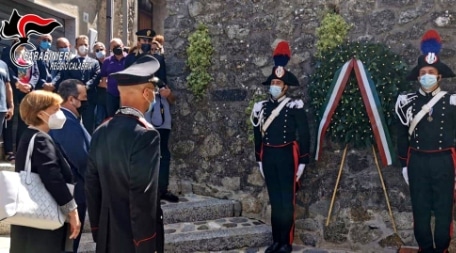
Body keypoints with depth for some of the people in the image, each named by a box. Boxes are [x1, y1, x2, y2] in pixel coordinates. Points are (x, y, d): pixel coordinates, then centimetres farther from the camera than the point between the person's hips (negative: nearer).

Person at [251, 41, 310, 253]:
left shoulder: (294, 107, -6)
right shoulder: (261, 107, 8)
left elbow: (304, 136, -6)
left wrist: (302, 162, -8)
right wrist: (259, 160, 14)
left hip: (287, 156, -5)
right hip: (268, 157, 5)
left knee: (287, 201, 2)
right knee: (274, 200, 12)